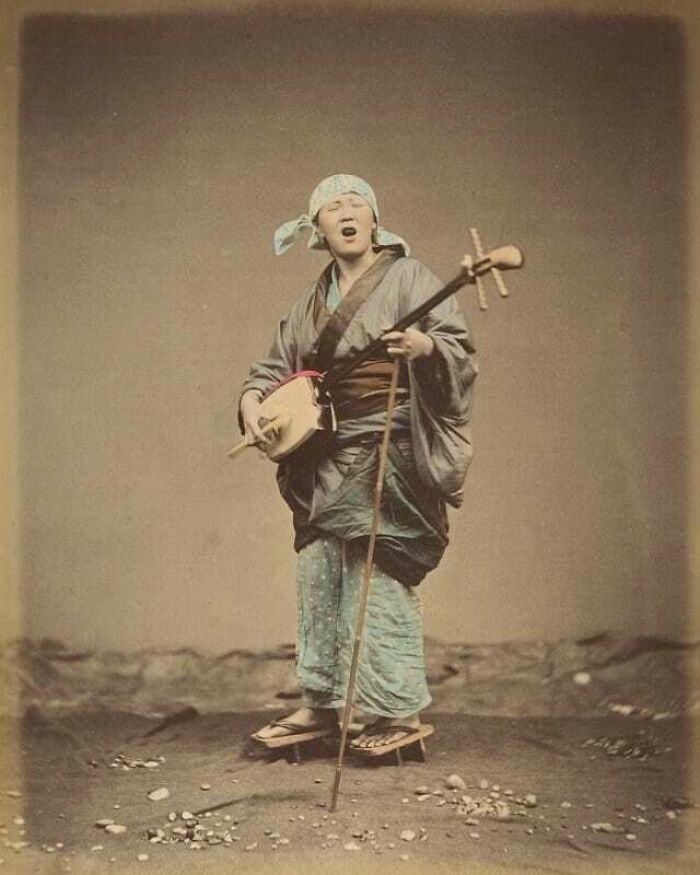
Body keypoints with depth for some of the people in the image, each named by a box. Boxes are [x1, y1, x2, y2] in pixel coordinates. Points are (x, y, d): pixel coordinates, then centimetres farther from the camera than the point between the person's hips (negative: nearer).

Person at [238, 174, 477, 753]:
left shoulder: (408, 278, -3)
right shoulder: (313, 301, 16)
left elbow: (460, 348, -11)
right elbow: (278, 364, 19)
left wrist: (426, 346, -32)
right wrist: (253, 401, 0)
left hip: (389, 450, -7)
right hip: (325, 453, 7)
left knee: (379, 576, -9)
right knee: (318, 574, 9)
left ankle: (400, 709, 2)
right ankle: (322, 700, 21)